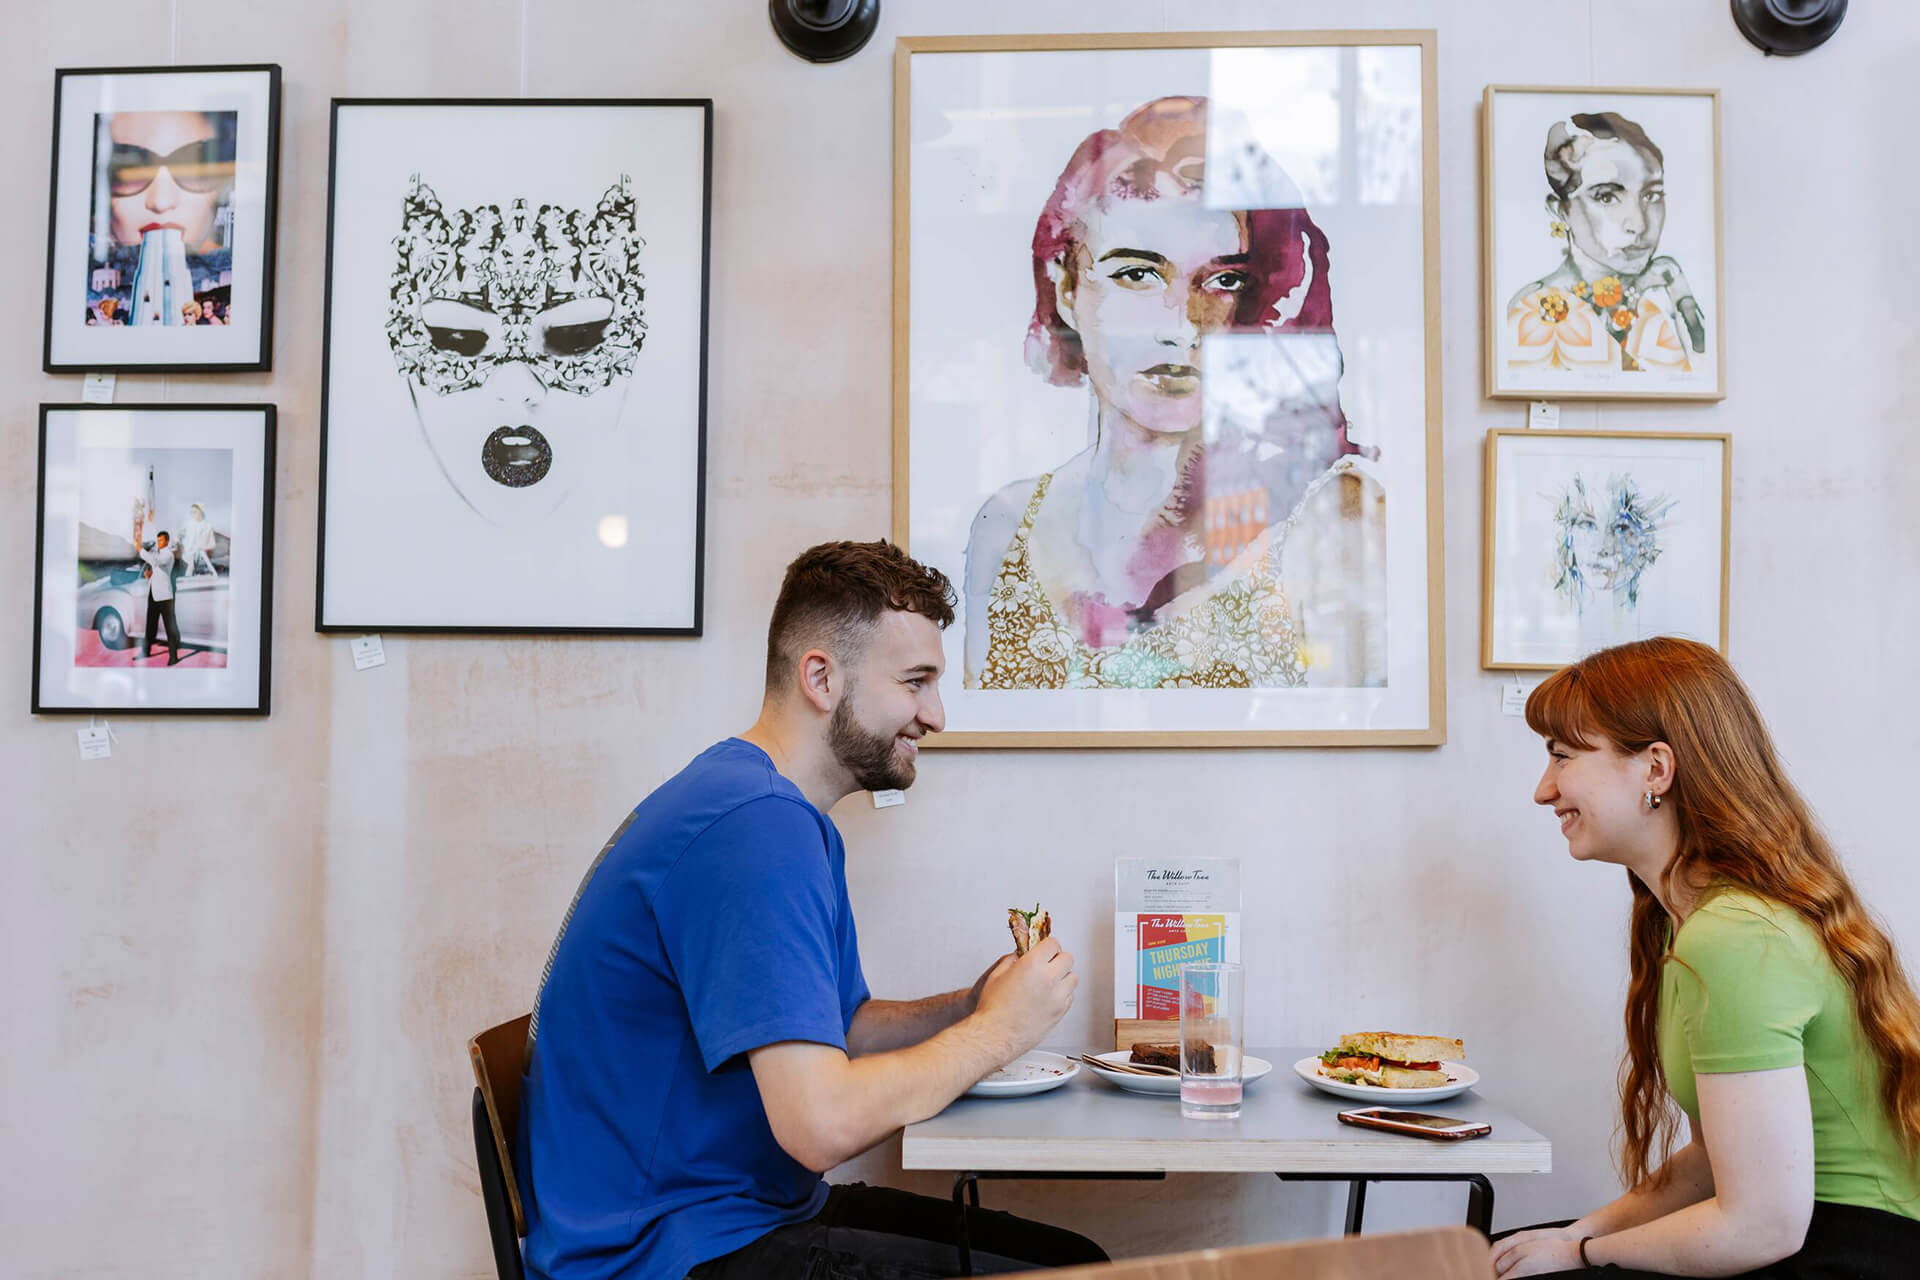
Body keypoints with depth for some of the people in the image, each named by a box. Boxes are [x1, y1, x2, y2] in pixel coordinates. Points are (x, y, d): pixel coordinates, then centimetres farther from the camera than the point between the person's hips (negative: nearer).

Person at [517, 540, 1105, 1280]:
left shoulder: (798, 822, 12)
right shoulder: (758, 824, -23)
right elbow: (822, 1122, -29)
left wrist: (969, 1007, -1)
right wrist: (994, 1031, -14)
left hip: (751, 1208, 10)